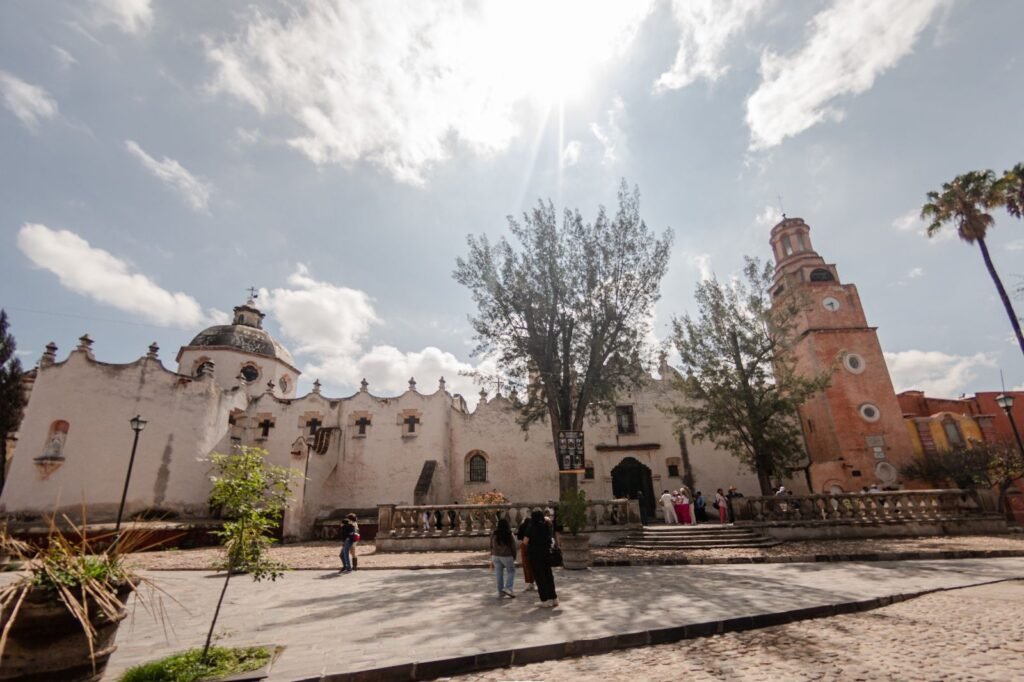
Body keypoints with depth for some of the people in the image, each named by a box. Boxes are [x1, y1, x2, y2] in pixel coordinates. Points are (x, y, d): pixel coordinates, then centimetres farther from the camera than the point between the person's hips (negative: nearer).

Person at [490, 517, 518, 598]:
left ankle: (500, 591, 14)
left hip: (496, 556, 3)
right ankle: (507, 588, -3)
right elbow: (513, 547, -4)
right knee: (511, 572, 13)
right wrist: (514, 558, 9)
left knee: (499, 574, 11)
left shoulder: (494, 534, 0)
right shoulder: (510, 535, -9)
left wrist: (492, 559, 17)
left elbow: (491, 547, 7)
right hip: (506, 556, -3)